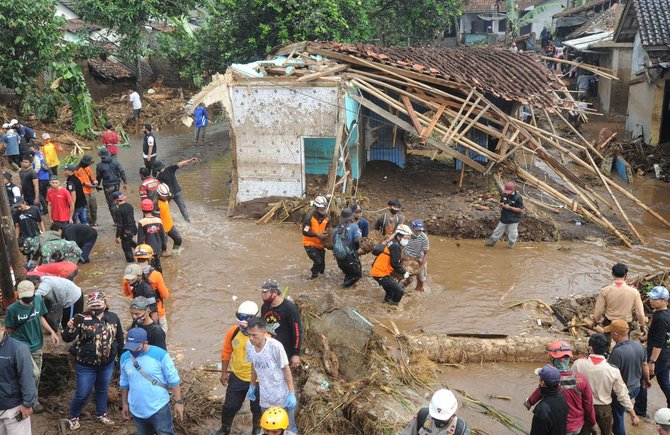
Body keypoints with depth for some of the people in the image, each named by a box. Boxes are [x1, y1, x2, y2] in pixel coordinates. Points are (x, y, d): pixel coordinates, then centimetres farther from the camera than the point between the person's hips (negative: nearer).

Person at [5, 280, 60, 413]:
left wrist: (52, 332, -2)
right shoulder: (13, 309, -21)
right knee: (34, 373, -16)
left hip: (37, 346, 5)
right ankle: (33, 400, 8)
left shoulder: (38, 300, -10)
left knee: (36, 375, 15)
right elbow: (9, 330, -8)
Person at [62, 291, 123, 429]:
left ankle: (101, 414, 43)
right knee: (82, 394, 6)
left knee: (102, 390, 22)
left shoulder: (113, 318, -5)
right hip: (86, 366, -3)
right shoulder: (82, 319, -16)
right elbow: (67, 339, -17)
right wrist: (70, 328, -38)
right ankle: (74, 417, 31)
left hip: (107, 364, 3)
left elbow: (119, 338, 7)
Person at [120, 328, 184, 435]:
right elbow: (124, 383, 12)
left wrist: (178, 401, -9)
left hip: (159, 409, -4)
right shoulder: (124, 358, -2)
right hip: (136, 410, 4)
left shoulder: (160, 355, -16)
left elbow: (173, 380, -9)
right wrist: (125, 404, 17)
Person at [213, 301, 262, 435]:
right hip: (237, 377, 3)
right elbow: (226, 352, 2)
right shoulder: (233, 331, -14)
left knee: (257, 407, 19)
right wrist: (224, 372, 4)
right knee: (229, 406, 16)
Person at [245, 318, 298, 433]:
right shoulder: (249, 345, -9)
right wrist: (252, 386, 17)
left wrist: (291, 394, -14)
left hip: (283, 397, -5)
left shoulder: (275, 346, -25)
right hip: (265, 398, 5)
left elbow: (286, 369, -16)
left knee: (289, 428, 11)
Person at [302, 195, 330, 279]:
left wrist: (326, 233, -14)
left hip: (320, 244, 5)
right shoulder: (309, 216, -21)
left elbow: (328, 229, 8)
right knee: (318, 261, -18)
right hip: (310, 243, -5)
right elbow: (305, 232, -21)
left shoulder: (327, 217, -7)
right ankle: (314, 275, 9)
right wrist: (317, 235, -30)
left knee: (322, 265, 10)